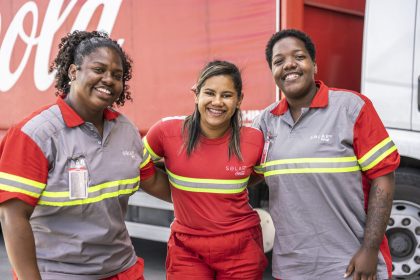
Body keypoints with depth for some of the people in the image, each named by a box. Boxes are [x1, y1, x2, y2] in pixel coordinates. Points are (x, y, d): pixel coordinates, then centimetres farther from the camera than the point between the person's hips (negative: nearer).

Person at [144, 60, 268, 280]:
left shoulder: (254, 140, -10)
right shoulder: (167, 132, -13)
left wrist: (230, 190, 1)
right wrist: (179, 195, 3)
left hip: (240, 248, 1)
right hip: (186, 248, 0)